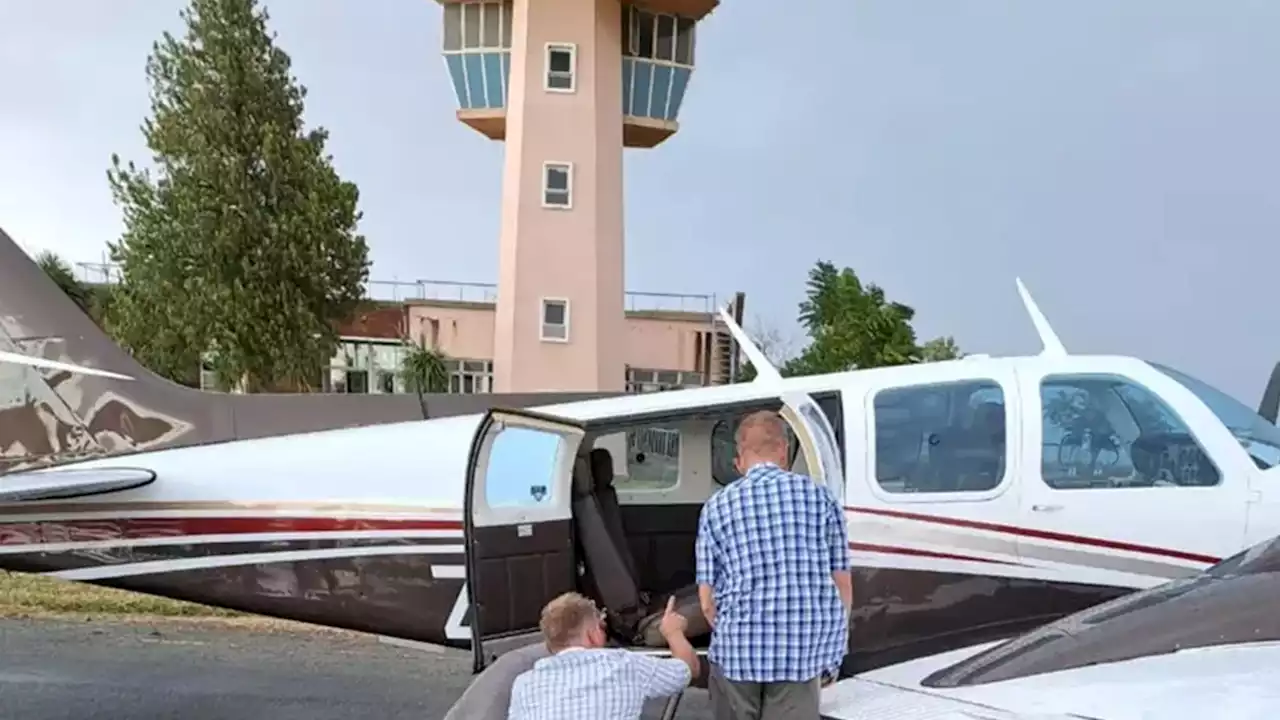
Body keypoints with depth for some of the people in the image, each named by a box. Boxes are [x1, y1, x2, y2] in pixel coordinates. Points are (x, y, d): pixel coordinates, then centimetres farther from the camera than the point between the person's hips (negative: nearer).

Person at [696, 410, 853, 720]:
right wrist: (832, 648, 17)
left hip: (739, 648, 0)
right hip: (805, 648, 0)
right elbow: (842, 586, 4)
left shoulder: (717, 506, 3)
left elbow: (707, 600, 2)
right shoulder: (820, 496, 3)